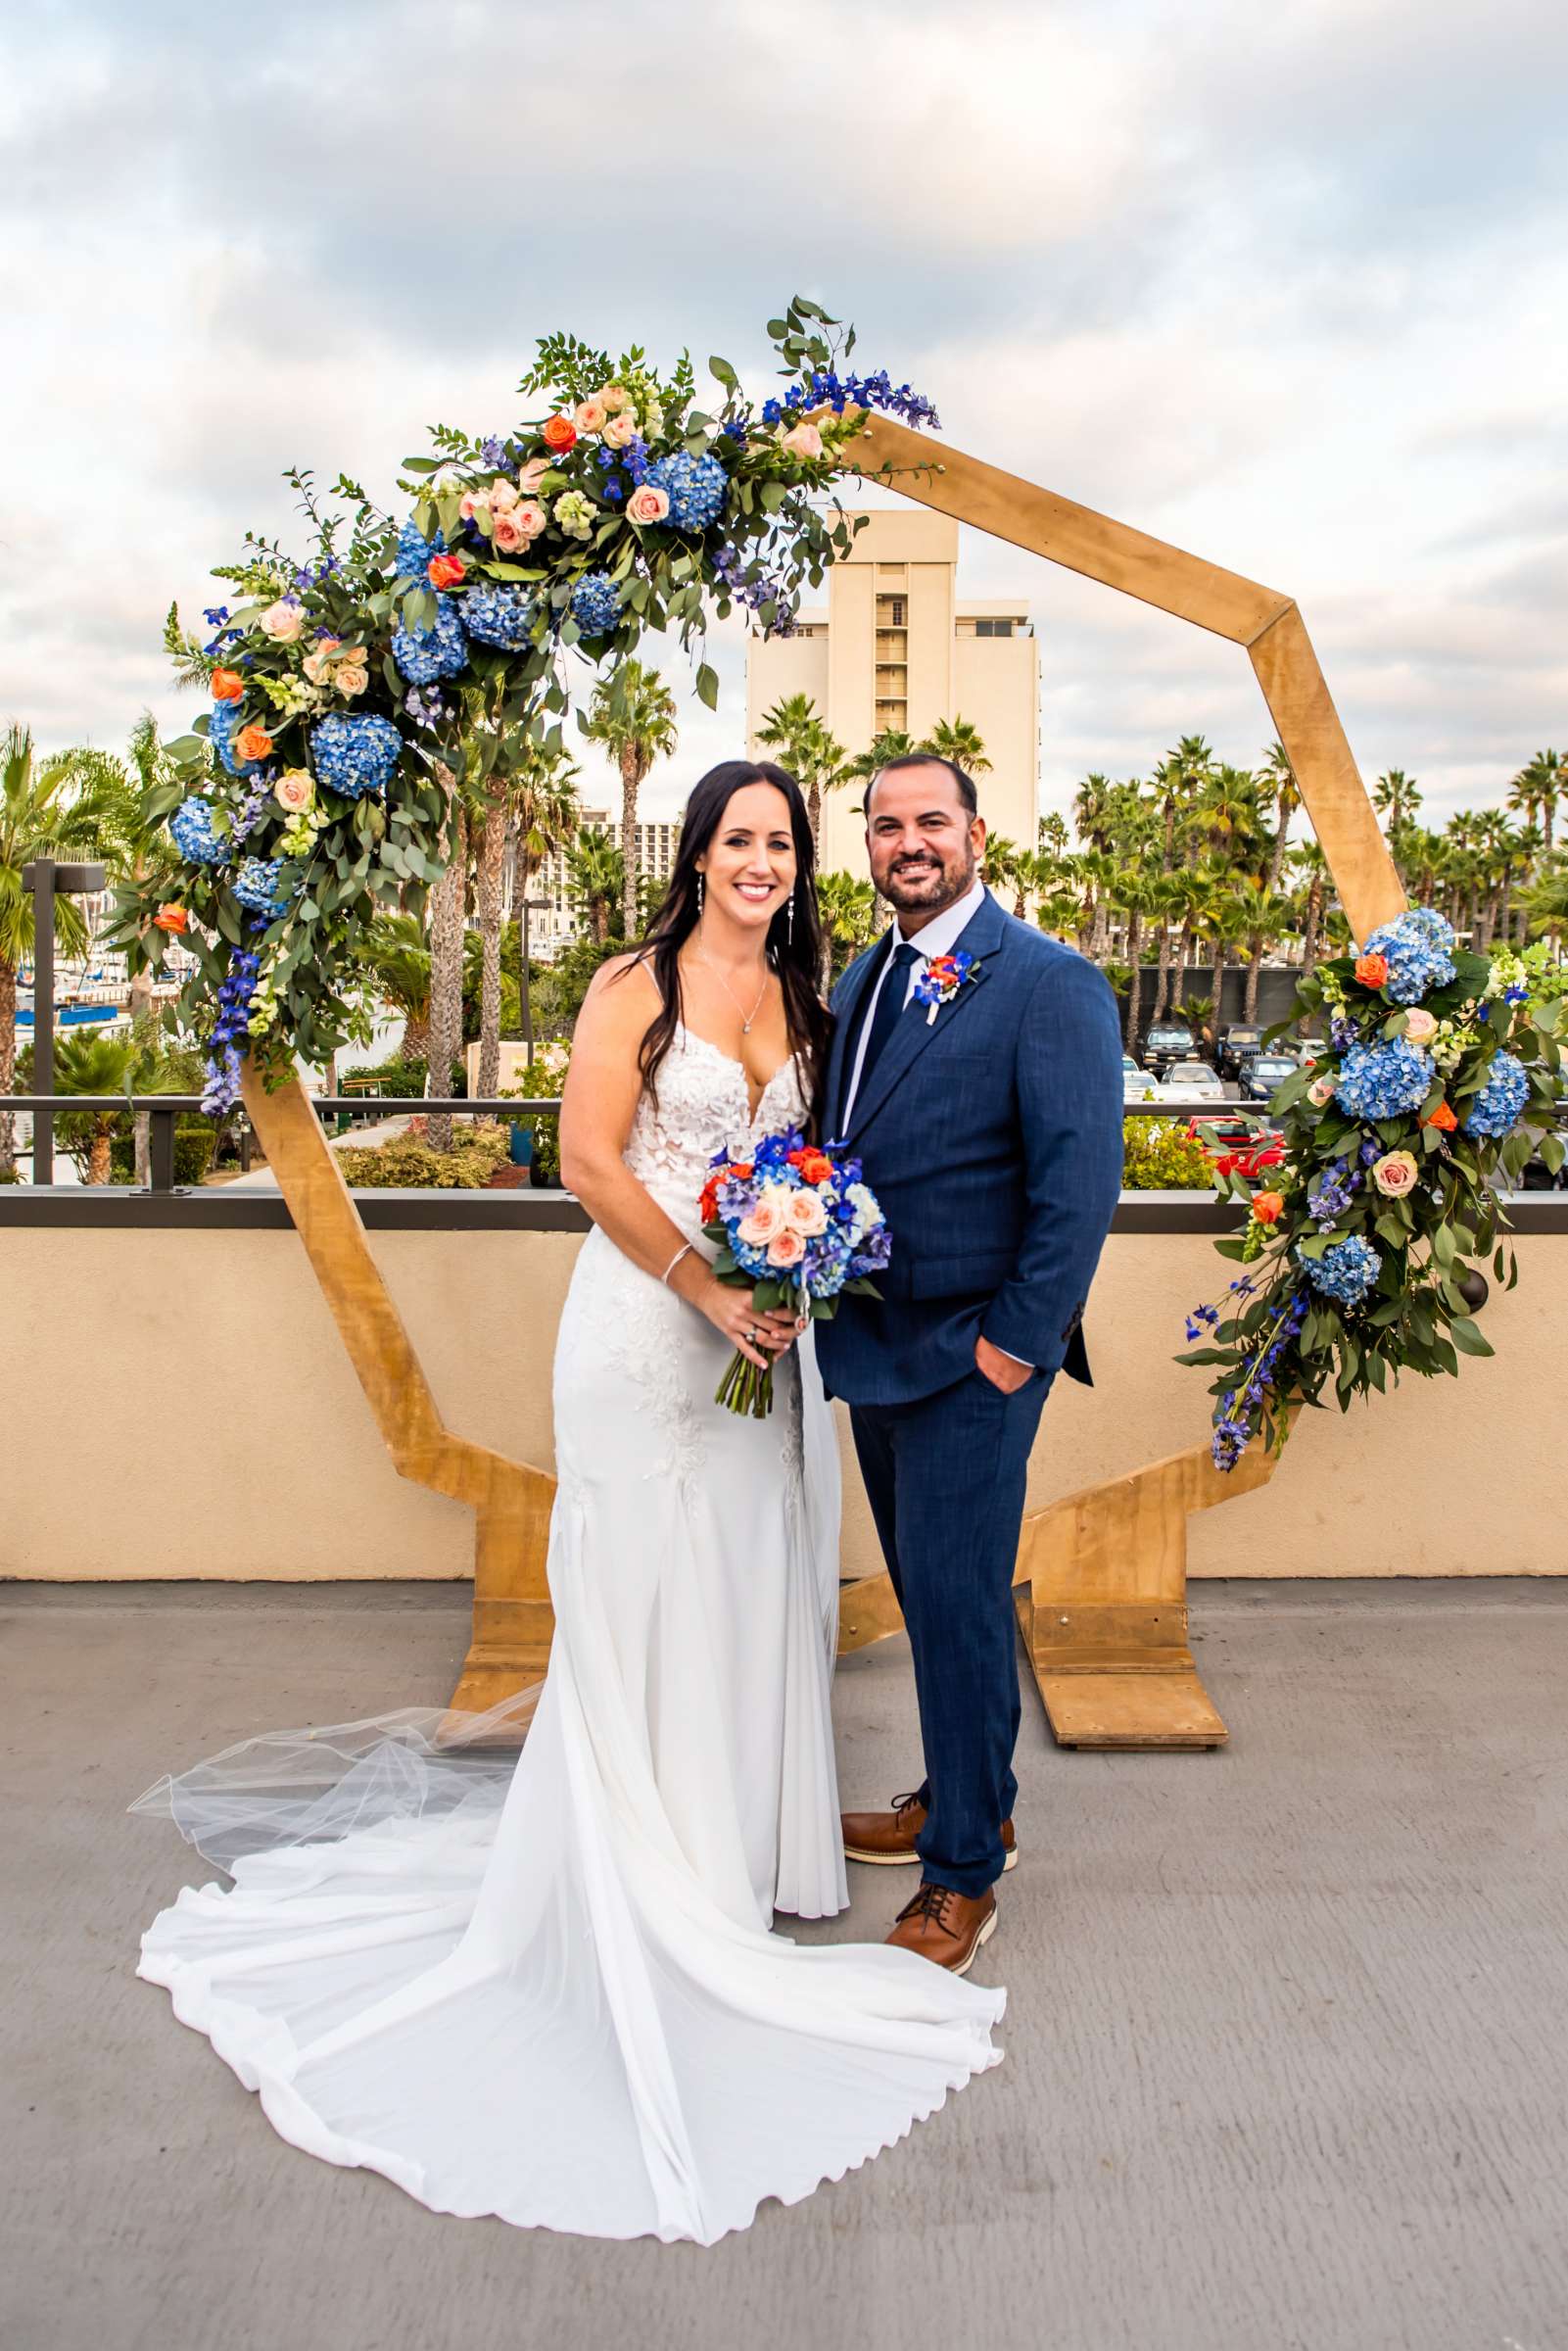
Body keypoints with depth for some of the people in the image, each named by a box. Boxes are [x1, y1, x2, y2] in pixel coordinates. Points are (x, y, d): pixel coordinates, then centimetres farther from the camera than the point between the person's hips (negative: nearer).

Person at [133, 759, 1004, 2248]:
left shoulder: (798, 998, 11)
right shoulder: (635, 985, -6)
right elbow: (591, 1156, -12)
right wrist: (708, 1288, -17)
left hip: (766, 1329, 6)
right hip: (647, 1327, -5)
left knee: (755, 1590, 13)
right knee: (646, 1596, 5)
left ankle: (741, 1835, 32)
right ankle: (652, 1870, 21)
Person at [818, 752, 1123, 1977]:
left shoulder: (1048, 982, -12)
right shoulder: (863, 981, 12)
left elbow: (1082, 1179, -17)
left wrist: (1017, 1344, -18)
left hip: (972, 1357, -7)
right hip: (876, 1347, 8)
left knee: (957, 1603, 0)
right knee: (927, 1592, 19)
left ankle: (964, 1875, 17)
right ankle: (965, 1801, 38)